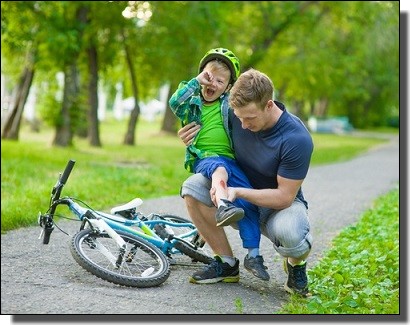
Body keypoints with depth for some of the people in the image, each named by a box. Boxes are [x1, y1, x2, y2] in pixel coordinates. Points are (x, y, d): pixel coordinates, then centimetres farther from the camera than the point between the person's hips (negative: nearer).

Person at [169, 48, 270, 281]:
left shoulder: (230, 103, 16)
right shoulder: (193, 103, 13)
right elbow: (175, 103, -7)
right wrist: (196, 81, -5)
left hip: (230, 159, 2)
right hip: (203, 159, -2)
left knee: (248, 199, -15)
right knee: (219, 168, -37)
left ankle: (253, 254, -10)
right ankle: (223, 206, -62)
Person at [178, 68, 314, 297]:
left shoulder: (297, 139, -26)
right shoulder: (236, 114, -13)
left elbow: (284, 196, -23)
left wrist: (237, 192, -32)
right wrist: (193, 138, -13)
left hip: (279, 203, -4)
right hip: (241, 201, 5)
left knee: (290, 235, -40)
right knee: (193, 187, -23)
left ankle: (296, 265, 1)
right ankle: (227, 264, -7)